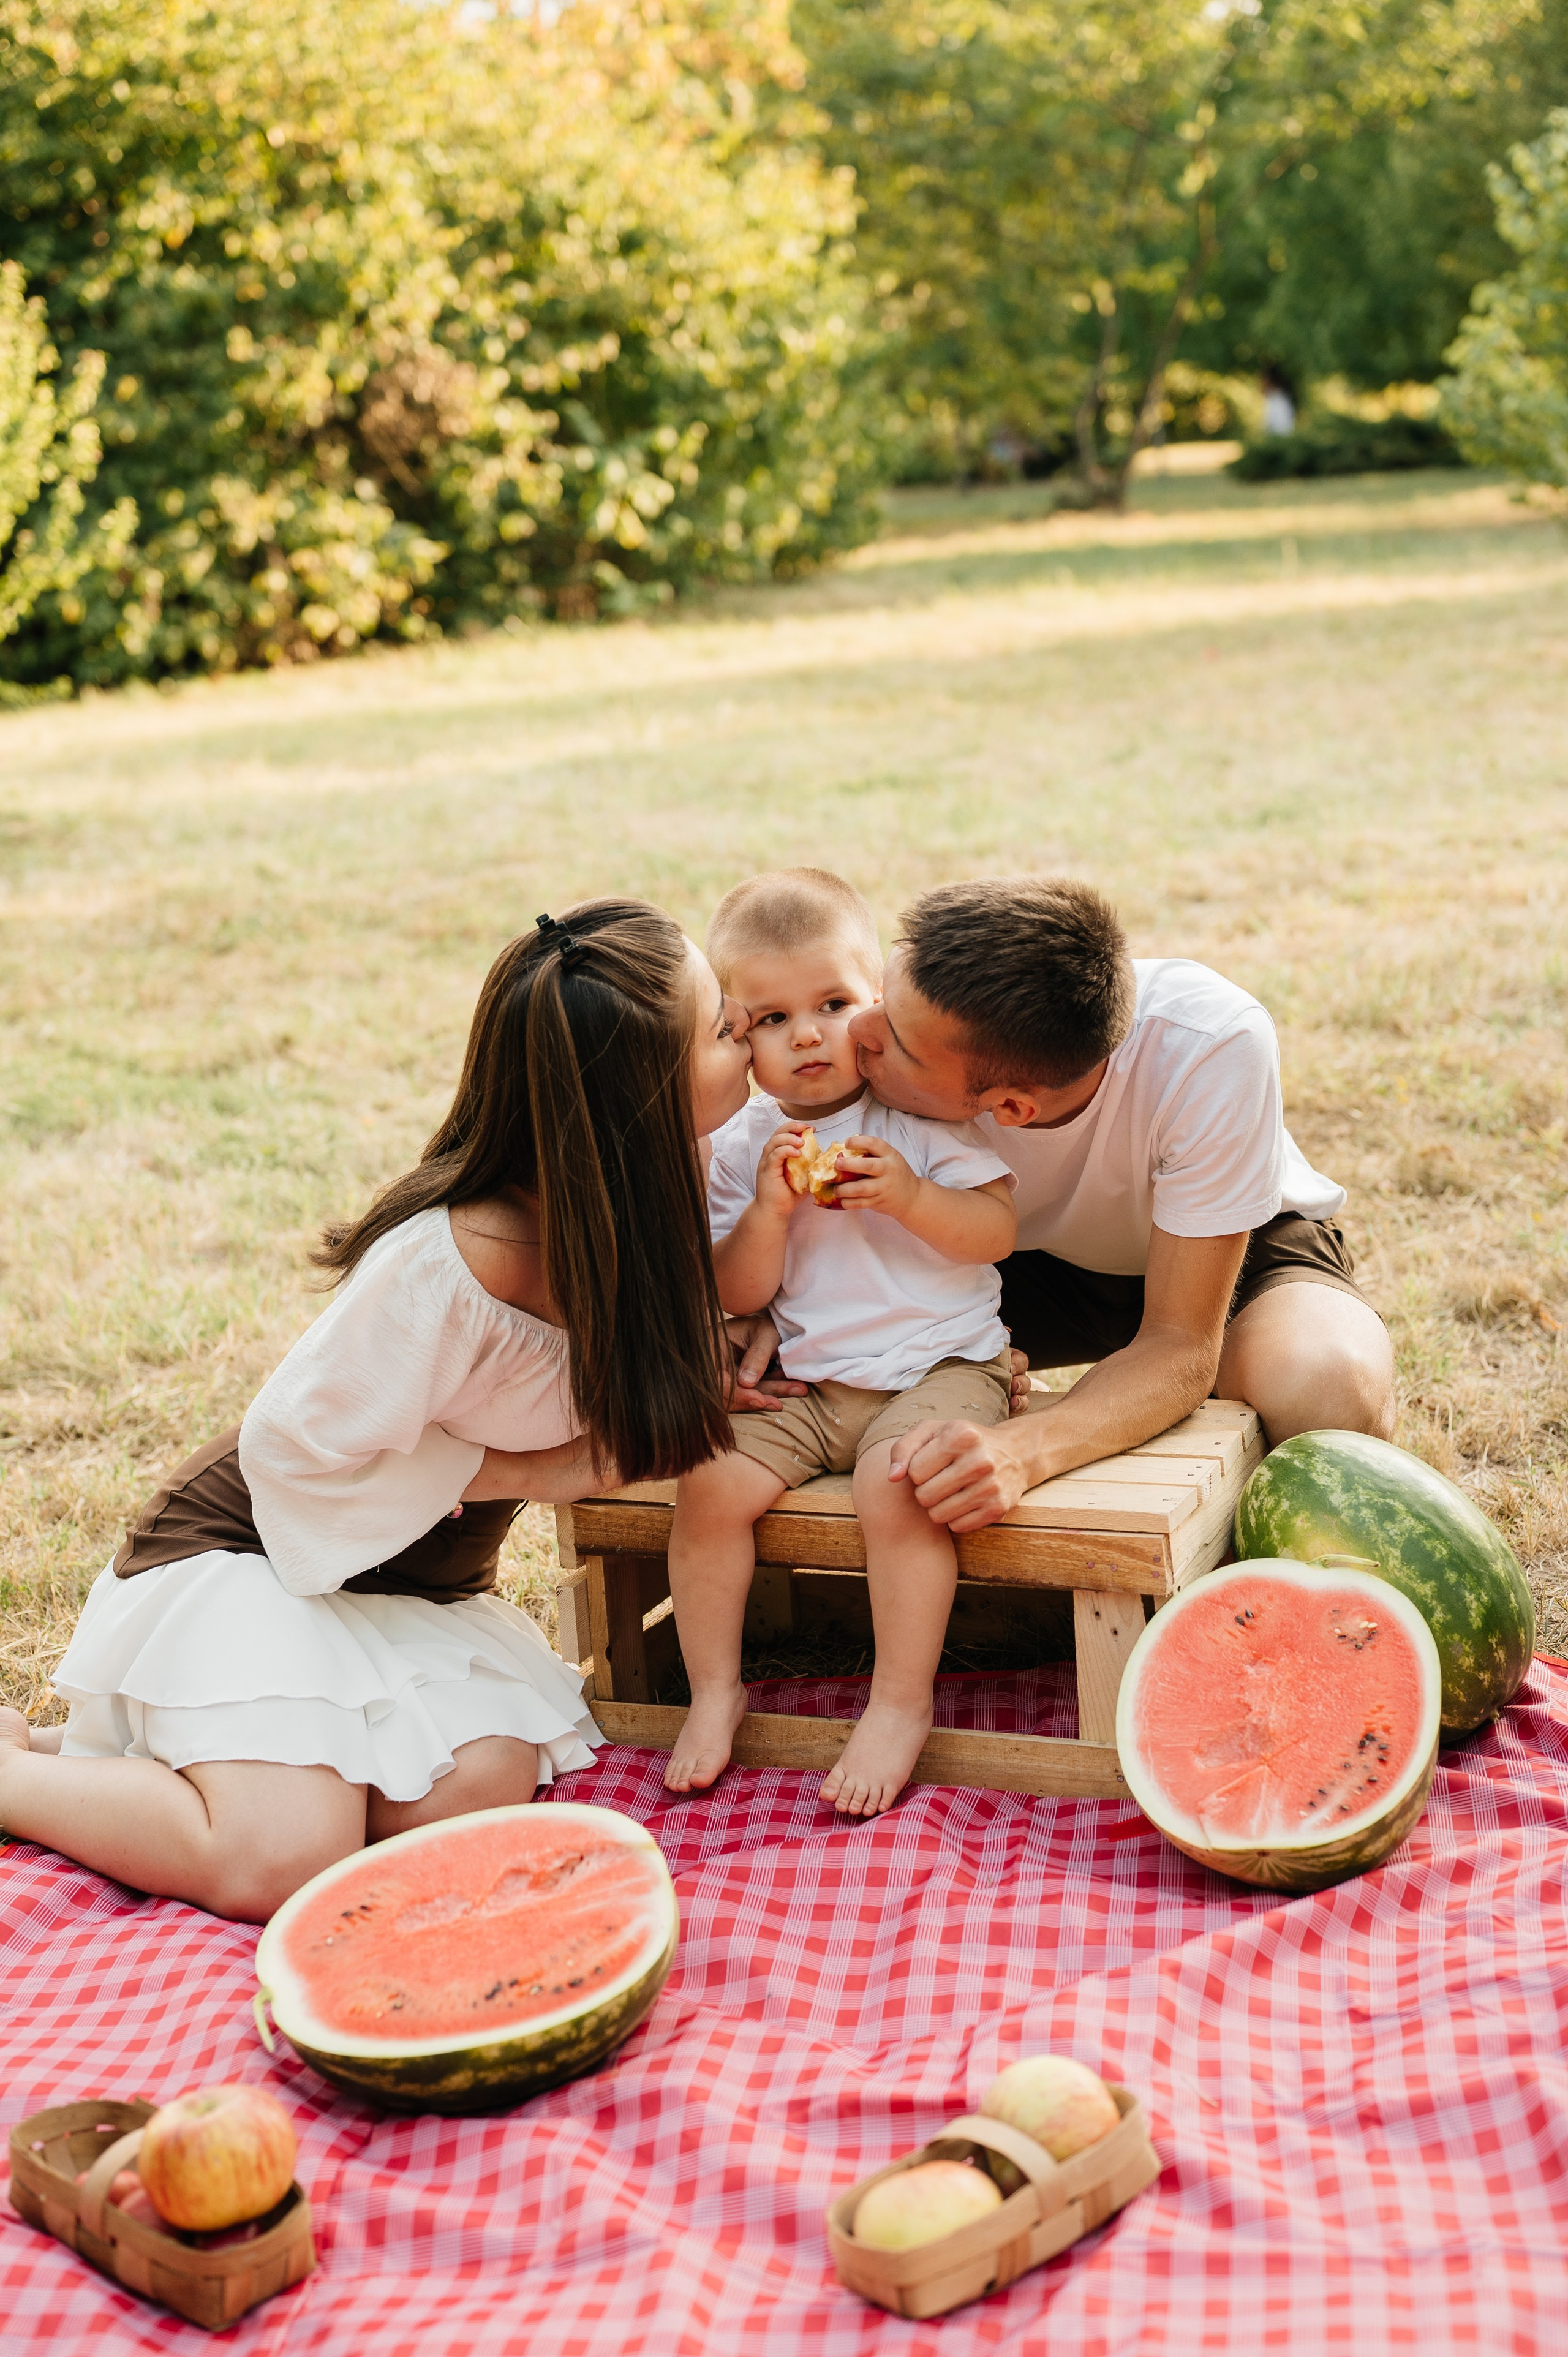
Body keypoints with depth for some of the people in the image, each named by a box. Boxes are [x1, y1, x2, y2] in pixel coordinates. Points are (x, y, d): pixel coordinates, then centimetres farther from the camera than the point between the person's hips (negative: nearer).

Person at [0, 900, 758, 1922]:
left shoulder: (628, 1208, -11)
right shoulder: (452, 1263, -33)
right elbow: (298, 1452, -20)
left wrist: (699, 1383, -11)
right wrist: (523, 1472, -18)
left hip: (422, 1583, 7)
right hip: (259, 1544, -6)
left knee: (482, 1797, -18)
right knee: (282, 1858, -23)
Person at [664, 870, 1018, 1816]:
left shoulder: (924, 1109, -4)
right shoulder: (743, 1145, 4)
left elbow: (997, 1231, -8)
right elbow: (736, 1295, 2)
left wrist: (907, 1195, -24)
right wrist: (768, 1212, -15)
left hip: (941, 1366, -4)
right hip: (807, 1382, 4)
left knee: (896, 1484, -31)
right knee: (710, 1481, -15)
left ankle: (902, 1703, -15)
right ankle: (715, 1687, 4)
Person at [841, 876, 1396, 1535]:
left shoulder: (1214, 1044, -40)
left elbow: (1180, 1347, -35)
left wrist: (1022, 1450, -54)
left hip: (1236, 1252, -2)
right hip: (1036, 1258, 3)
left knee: (1332, 1389, -37)